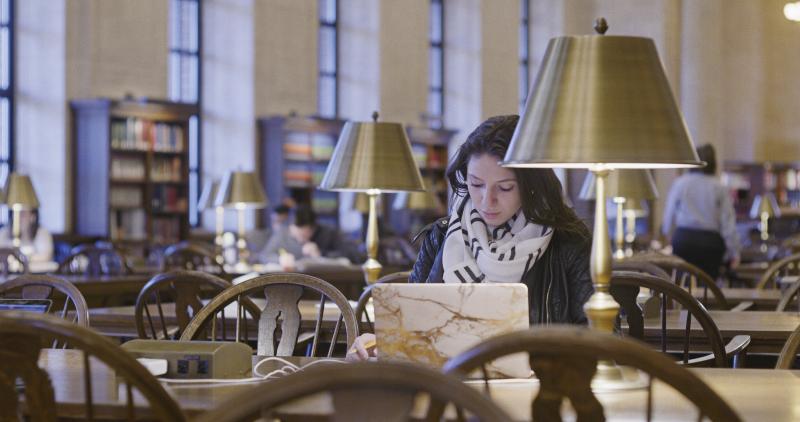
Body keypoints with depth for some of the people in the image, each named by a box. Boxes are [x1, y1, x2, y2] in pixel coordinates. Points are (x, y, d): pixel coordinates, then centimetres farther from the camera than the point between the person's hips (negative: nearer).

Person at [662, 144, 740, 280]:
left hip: (683, 239, 0)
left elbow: (669, 214, 7)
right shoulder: (720, 188, -1)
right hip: (710, 242, 0)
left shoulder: (680, 183, 1)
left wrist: (668, 233, 26)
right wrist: (734, 252, 5)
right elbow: (728, 222, -1)